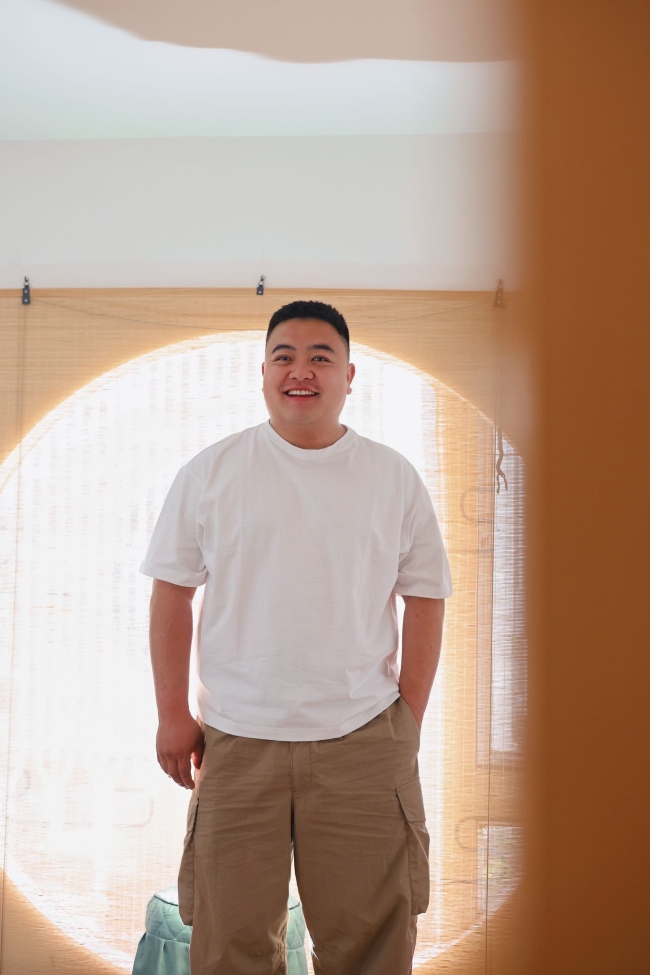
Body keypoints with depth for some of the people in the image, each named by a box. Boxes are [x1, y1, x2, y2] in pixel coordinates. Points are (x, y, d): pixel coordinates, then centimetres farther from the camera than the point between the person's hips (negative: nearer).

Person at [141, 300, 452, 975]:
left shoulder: (394, 477, 5)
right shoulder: (210, 472, 3)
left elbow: (425, 599, 7)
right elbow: (172, 593, 5)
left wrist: (409, 718, 2)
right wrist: (172, 714, 1)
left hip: (364, 741, 1)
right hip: (235, 741, 0)